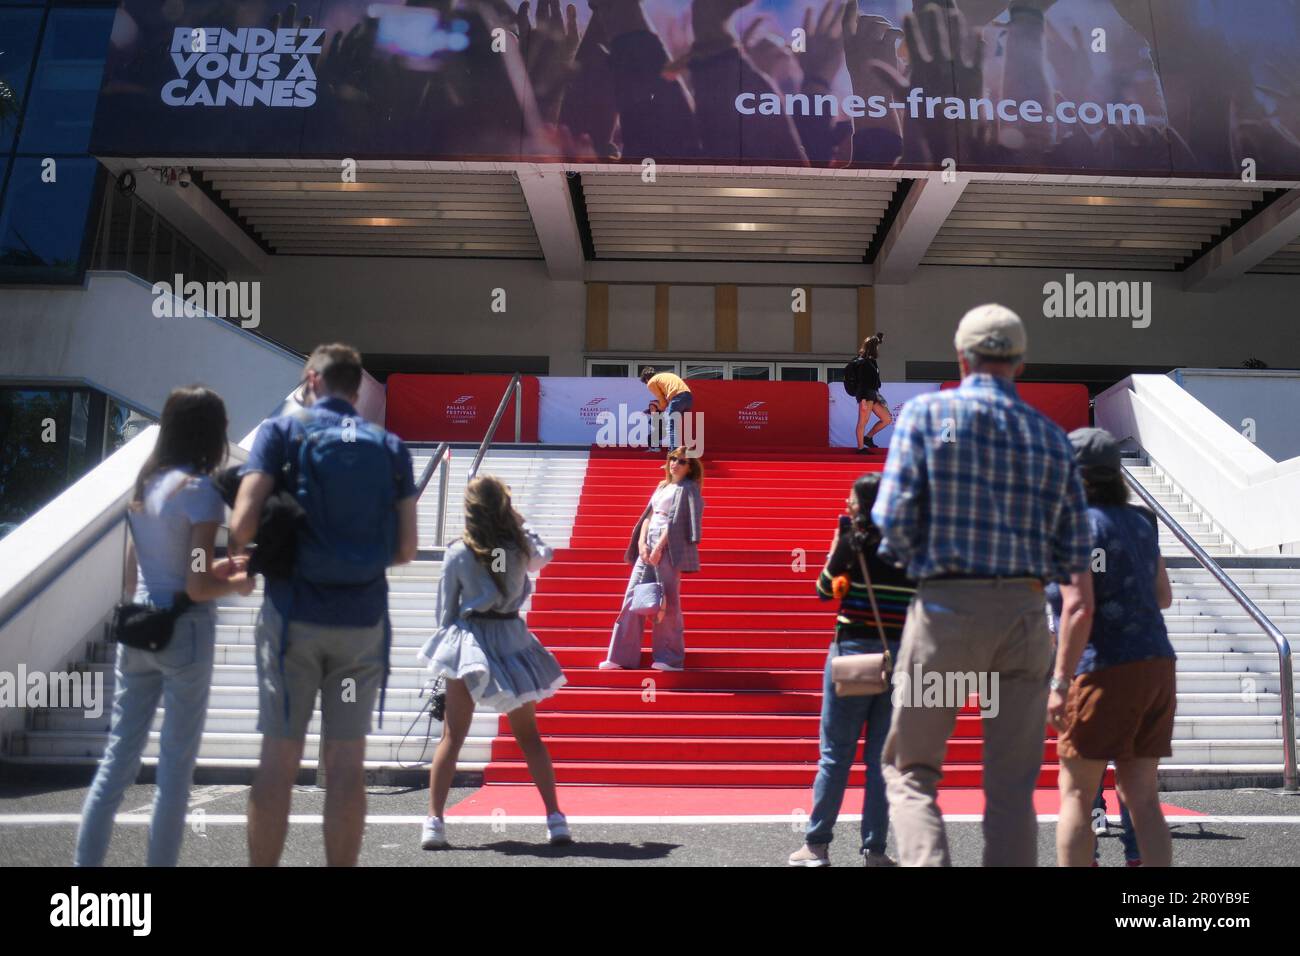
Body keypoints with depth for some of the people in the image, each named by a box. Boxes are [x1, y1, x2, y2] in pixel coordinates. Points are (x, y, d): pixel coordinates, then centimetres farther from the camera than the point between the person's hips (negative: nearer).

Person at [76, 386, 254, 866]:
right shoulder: (201, 489, -13)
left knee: (118, 758, 12)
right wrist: (238, 584, 2)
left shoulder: (143, 483, 8)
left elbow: (133, 576, 14)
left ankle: (86, 861, 16)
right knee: (176, 765, 4)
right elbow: (197, 588, -17)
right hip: (184, 632, -7)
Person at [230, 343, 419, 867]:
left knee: (278, 760, 5)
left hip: (295, 616, -2)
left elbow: (243, 523, -10)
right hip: (363, 621, 2)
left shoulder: (282, 431, 1)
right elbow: (405, 548, 4)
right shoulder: (390, 446, 8)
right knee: (346, 763, 7)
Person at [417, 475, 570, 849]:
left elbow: (446, 610, -1)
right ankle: (555, 819, 11)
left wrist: (448, 647, 12)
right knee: (528, 736, 12)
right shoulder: (521, 547, -3)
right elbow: (543, 555, 23)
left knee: (452, 737, 6)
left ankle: (434, 821, 0)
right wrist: (519, 520, 28)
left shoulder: (458, 553, -7)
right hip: (512, 639, 2)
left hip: (469, 641, -2)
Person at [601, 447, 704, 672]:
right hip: (649, 546, 7)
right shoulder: (662, 487, 20)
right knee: (633, 598, 3)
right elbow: (648, 516, 14)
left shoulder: (687, 489, -1)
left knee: (667, 602, -4)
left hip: (668, 549, -7)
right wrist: (642, 542, -2)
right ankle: (622, 655, 6)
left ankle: (671, 657, 6)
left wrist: (659, 547, -17)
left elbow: (675, 520, -11)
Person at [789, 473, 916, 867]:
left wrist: (837, 541, 3)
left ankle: (816, 845, 11)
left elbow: (823, 591, 3)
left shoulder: (852, 542, -7)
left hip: (854, 652, -3)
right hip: (903, 655, 3)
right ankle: (875, 849, 13)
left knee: (835, 754, 5)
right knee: (883, 757, 9)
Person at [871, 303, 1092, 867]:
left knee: (910, 769, 10)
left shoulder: (926, 413, -1)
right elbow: (1075, 553, 6)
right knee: (1012, 787, 10)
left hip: (946, 609, -3)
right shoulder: (1051, 436, 9)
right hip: (1024, 613, 3)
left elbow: (893, 518, -10)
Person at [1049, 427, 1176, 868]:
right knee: (1142, 796, 10)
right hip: (1157, 666, 7)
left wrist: (1059, 683, -16)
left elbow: (1079, 609, -18)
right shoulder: (1140, 521, 13)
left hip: (1107, 670, -7)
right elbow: (1163, 597, 19)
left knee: (1076, 794, 3)